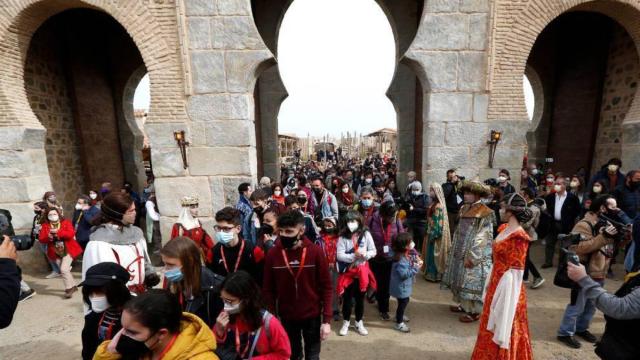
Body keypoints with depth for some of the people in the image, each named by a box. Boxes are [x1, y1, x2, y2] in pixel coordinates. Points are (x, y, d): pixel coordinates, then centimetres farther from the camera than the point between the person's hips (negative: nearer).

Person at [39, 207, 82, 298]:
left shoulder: (66, 222, -4)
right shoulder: (45, 225, 5)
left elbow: (71, 234, -19)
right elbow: (41, 239, -3)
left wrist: (58, 232, -28)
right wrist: (48, 237, -24)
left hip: (68, 250, -5)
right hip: (56, 252, 5)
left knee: (64, 269, -14)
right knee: (64, 271, 11)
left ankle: (69, 289, 1)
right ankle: (72, 286, 27)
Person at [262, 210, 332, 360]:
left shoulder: (316, 252, -16)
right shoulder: (272, 254, -13)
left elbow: (326, 287, -10)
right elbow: (268, 289, -4)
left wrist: (327, 320, -11)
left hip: (312, 316, -1)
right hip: (286, 317, 1)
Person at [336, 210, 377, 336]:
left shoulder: (366, 234, -8)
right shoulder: (343, 237, -11)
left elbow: (374, 251, -3)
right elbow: (339, 255, -14)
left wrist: (365, 255, -23)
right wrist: (354, 256, -26)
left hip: (362, 270, 1)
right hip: (348, 271, -1)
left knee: (360, 298, 16)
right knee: (347, 298, 10)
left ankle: (359, 322, 36)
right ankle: (346, 322, 32)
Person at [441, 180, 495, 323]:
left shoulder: (484, 213, -15)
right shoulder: (465, 209, 8)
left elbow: (481, 239, -19)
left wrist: (471, 257, -20)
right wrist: (455, 249, 12)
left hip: (473, 256, -8)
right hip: (460, 253, 8)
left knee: (472, 283, 3)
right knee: (460, 281, 17)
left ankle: (474, 311, 17)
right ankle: (464, 305, 33)